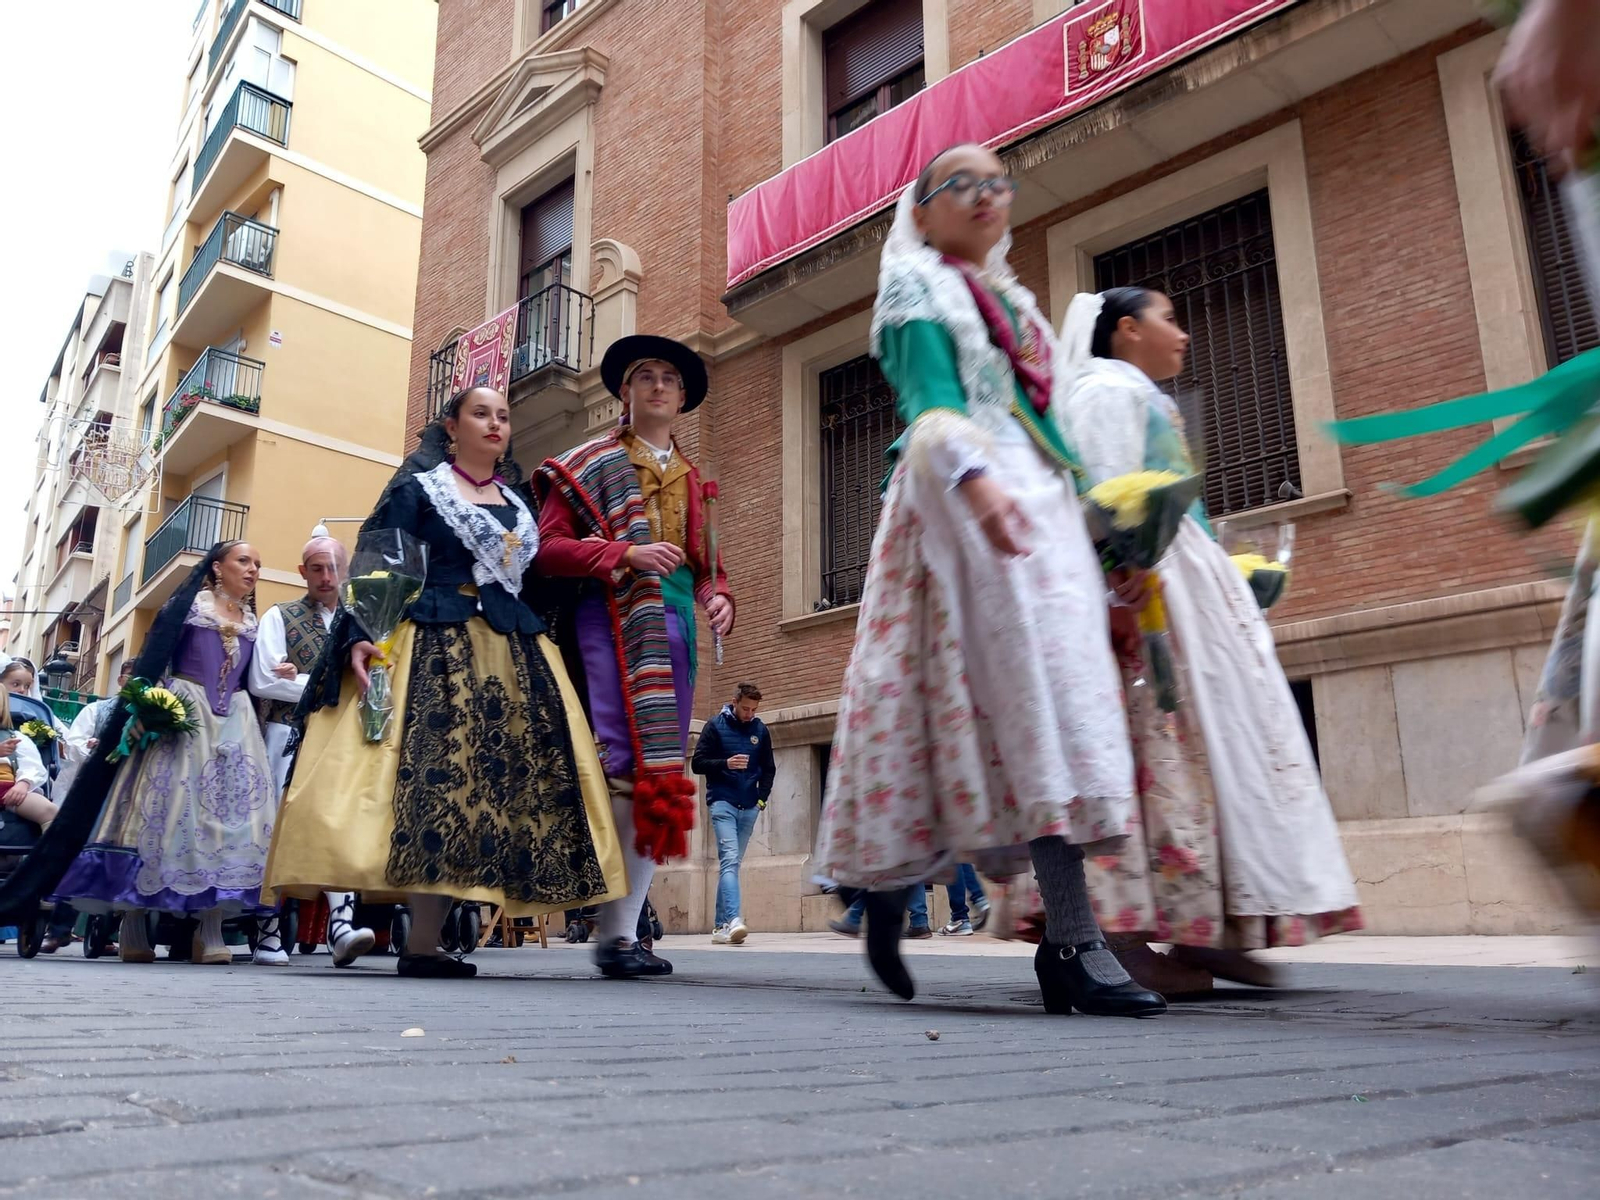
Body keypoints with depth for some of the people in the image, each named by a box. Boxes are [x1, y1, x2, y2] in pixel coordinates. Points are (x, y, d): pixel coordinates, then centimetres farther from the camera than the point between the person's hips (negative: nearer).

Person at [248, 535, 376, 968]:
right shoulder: (279, 617, 7)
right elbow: (263, 682, -5)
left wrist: (300, 679, -9)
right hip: (289, 736, -2)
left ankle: (341, 925, -17)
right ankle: (269, 931, 9)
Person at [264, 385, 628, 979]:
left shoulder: (521, 501, 22)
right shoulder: (417, 487, 7)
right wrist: (358, 636, -18)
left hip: (514, 658, 5)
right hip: (435, 651, -5)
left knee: (502, 777, -4)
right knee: (435, 770, -16)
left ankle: (426, 939, 0)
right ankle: (421, 942, -12)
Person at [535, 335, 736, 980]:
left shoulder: (691, 478, 26)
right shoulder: (589, 462, 10)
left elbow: (708, 563, 26)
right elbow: (548, 546, 0)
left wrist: (718, 598, 3)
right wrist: (626, 553, -14)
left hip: (677, 623, 6)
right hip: (612, 618, -5)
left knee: (662, 775, 1)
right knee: (631, 762, -18)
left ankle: (624, 927, 7)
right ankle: (614, 931, -12)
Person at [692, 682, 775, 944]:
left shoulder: (760, 730, 9)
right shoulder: (715, 726, 0)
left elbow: (769, 768, 16)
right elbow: (698, 763, -2)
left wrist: (762, 798, 4)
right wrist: (726, 763, -17)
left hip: (749, 808, 4)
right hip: (722, 803, -4)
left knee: (732, 863, 8)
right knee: (729, 859, -18)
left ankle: (720, 925, 13)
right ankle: (733, 919, -28)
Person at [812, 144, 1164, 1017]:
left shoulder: (1009, 300, 29)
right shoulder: (916, 287, 6)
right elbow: (931, 401, -12)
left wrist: (1093, 516, 20)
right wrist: (973, 480, -31)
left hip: (1041, 501, 8)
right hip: (967, 504, -8)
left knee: (1056, 688, 1)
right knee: (1035, 692, -18)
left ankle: (891, 879, 14)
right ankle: (1073, 945, -19)